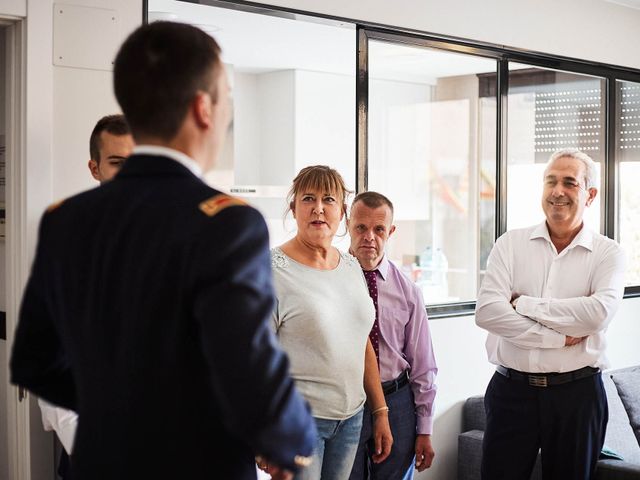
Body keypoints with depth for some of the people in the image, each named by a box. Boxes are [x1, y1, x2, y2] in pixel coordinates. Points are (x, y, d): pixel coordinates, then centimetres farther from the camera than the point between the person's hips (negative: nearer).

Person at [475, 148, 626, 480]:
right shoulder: (511, 244, 2)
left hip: (577, 393, 0)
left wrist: (523, 304, -13)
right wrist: (559, 338, -13)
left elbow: (599, 313, -19)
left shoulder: (607, 253, 0)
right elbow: (486, 312, -12)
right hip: (511, 390, 1)